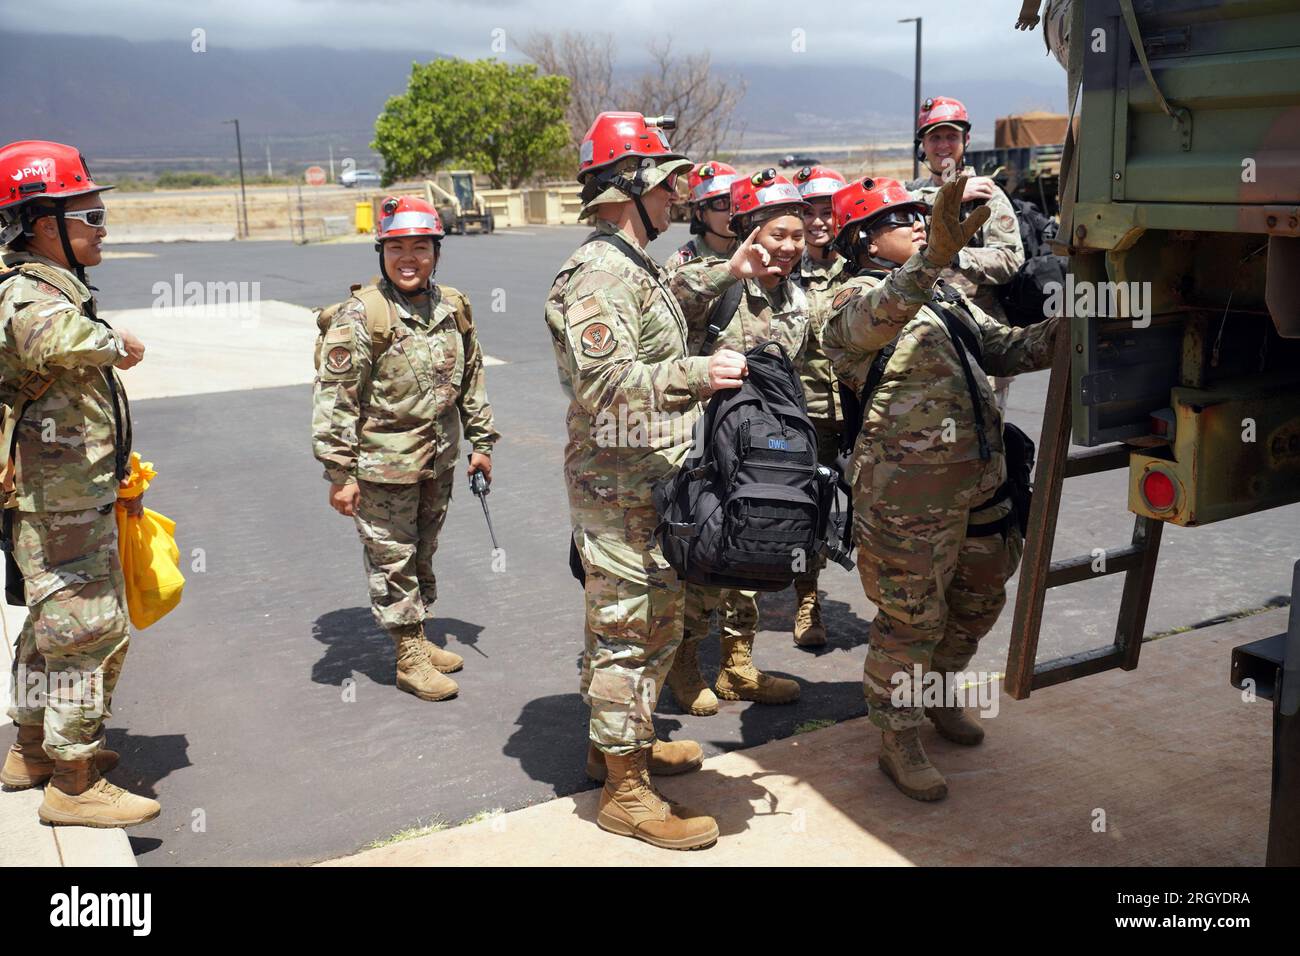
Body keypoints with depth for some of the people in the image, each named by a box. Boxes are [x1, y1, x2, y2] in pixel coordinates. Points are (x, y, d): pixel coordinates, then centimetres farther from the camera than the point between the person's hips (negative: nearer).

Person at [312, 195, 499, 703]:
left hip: (438, 460, 6)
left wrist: (481, 442, 15)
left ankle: (418, 637, 35)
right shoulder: (360, 315, -15)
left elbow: (472, 380, 15)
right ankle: (409, 658, 17)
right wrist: (340, 473, -17)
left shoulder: (454, 308, 4)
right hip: (383, 465, -6)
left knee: (423, 552, 19)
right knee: (393, 560, 4)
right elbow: (333, 398, -15)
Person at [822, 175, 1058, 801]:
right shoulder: (858, 299, -9)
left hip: (979, 478, 9)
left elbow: (1004, 348, 19)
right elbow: (878, 320, -34)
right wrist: (933, 256, -51)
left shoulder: (945, 295, 18)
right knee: (911, 617, 1)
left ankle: (938, 693, 45)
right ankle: (898, 741, 19)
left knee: (978, 598, 21)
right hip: (908, 490, -8)